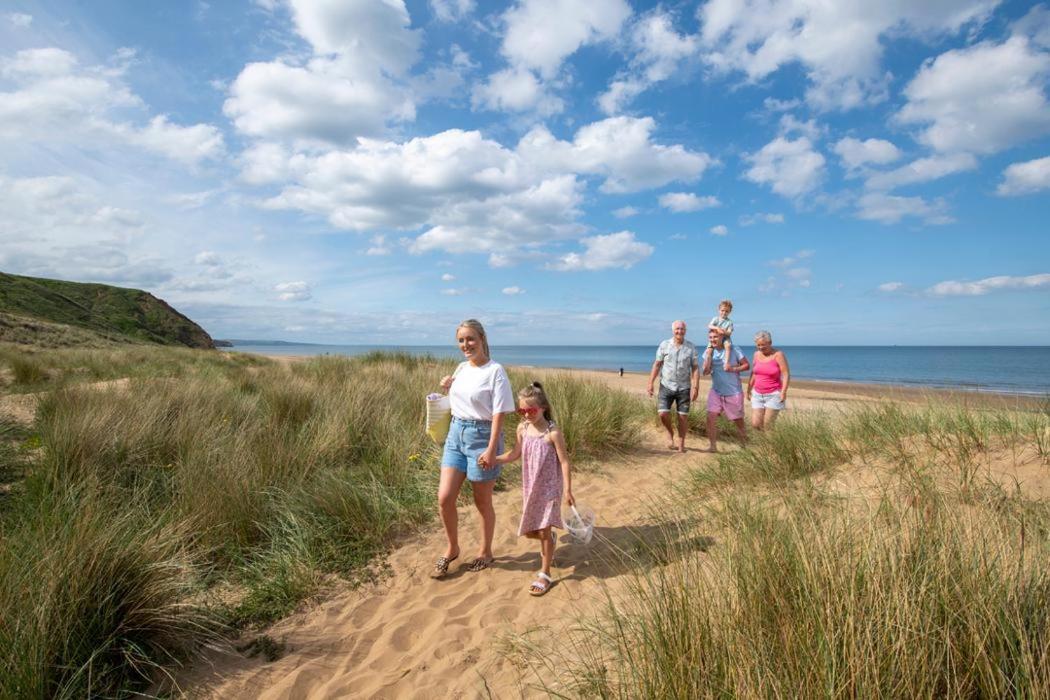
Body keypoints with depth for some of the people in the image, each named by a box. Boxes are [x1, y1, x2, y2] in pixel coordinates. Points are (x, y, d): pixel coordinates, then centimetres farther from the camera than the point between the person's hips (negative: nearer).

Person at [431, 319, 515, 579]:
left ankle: (485, 552, 31)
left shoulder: (495, 371, -13)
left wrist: (491, 449, -20)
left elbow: (498, 414, -15)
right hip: (456, 433, 6)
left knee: (482, 502, 9)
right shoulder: (461, 368, 8)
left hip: (482, 436, -6)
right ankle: (452, 549, 24)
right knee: (444, 498, 2)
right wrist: (448, 388, 2)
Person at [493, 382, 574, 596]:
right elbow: (515, 454, 11)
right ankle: (550, 539, 47)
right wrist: (493, 459, 1)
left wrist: (568, 490, -15)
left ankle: (545, 574, 14)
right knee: (528, 531, 14)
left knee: (543, 530, -2)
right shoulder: (522, 428, -2)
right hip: (530, 487, 6)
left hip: (549, 487, -6)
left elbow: (564, 462, -14)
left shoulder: (552, 433, -18)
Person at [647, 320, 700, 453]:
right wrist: (650, 383, -2)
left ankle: (681, 443, 19)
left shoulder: (691, 347, -1)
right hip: (666, 386, 0)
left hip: (684, 387, 0)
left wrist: (695, 387, -11)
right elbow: (657, 365, 3)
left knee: (683, 416, 2)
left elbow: (695, 368, -2)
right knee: (663, 414, -8)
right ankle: (670, 434, 21)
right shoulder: (664, 345, -1)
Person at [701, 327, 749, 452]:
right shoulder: (709, 352, 0)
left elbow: (747, 365, -3)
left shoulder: (734, 350, -8)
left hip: (734, 392, -2)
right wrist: (709, 354, -17)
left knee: (738, 420, 9)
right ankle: (713, 446, -2)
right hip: (716, 391, 3)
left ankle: (746, 445, 31)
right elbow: (705, 372, -10)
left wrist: (734, 369, -21)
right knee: (711, 417, -12)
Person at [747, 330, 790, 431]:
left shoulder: (778, 355, -10)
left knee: (767, 426, -6)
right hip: (757, 394, 5)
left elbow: (786, 374, -13)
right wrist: (749, 390, 15)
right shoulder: (757, 354, 6)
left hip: (773, 395, -5)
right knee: (755, 424, 0)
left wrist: (783, 392, -21)